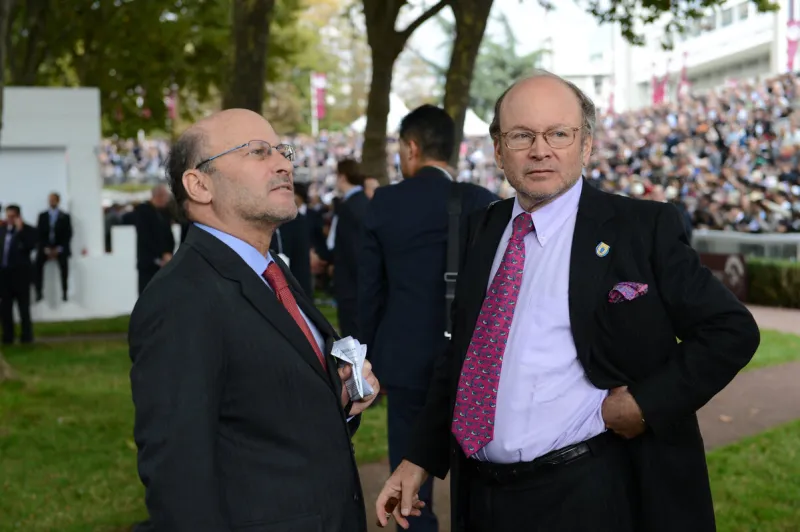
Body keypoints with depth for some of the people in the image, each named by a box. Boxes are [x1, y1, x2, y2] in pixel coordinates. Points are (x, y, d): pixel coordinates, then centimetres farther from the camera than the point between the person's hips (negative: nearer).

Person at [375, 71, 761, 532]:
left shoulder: (643, 228, -8)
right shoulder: (483, 230, 8)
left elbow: (731, 330, -6)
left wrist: (646, 404, -15)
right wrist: (422, 458, 11)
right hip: (481, 493, 5)